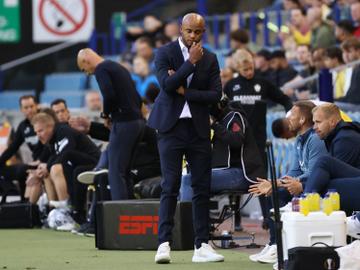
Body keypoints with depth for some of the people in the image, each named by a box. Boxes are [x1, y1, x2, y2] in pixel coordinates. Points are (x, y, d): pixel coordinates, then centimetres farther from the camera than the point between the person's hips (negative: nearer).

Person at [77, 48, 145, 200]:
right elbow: (137, 98, 20)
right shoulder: (118, 67, 22)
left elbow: (109, 95, -20)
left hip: (124, 123, -9)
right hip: (138, 120, 9)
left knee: (116, 173, -7)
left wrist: (106, 115, -3)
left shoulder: (101, 69, -5)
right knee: (124, 172, 14)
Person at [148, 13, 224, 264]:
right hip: (172, 126, -3)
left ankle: (202, 245, 7)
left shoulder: (210, 59, 8)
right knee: (170, 187, -8)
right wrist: (191, 62, -17)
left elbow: (216, 94, 0)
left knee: (202, 188, 3)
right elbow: (167, 83, -16)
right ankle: (164, 243, -8)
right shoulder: (165, 53, -1)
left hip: (198, 129, 4)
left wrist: (185, 91, -9)